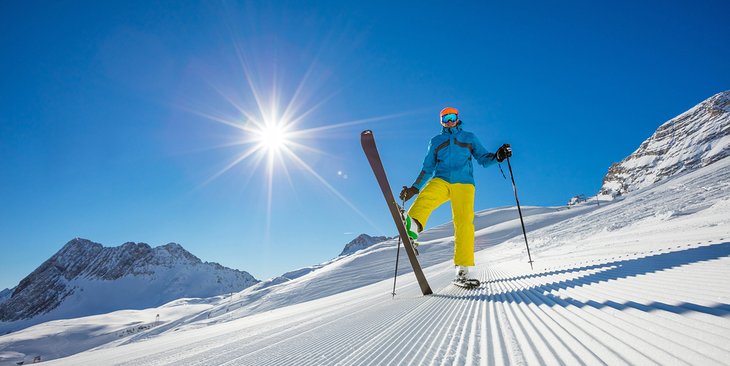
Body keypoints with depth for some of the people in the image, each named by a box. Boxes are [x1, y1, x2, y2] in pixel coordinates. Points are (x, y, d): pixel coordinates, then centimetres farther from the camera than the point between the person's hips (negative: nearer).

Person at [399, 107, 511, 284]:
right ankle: (412, 226, -59)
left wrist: (497, 156, -6)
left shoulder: (469, 137, 22)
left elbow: (483, 158, 15)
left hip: (463, 183, 0)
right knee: (426, 196, -32)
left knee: (464, 222, -15)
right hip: (441, 181, 1)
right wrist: (414, 188, 16)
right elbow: (428, 168, 23)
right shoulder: (436, 141, 24)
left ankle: (463, 269, -12)